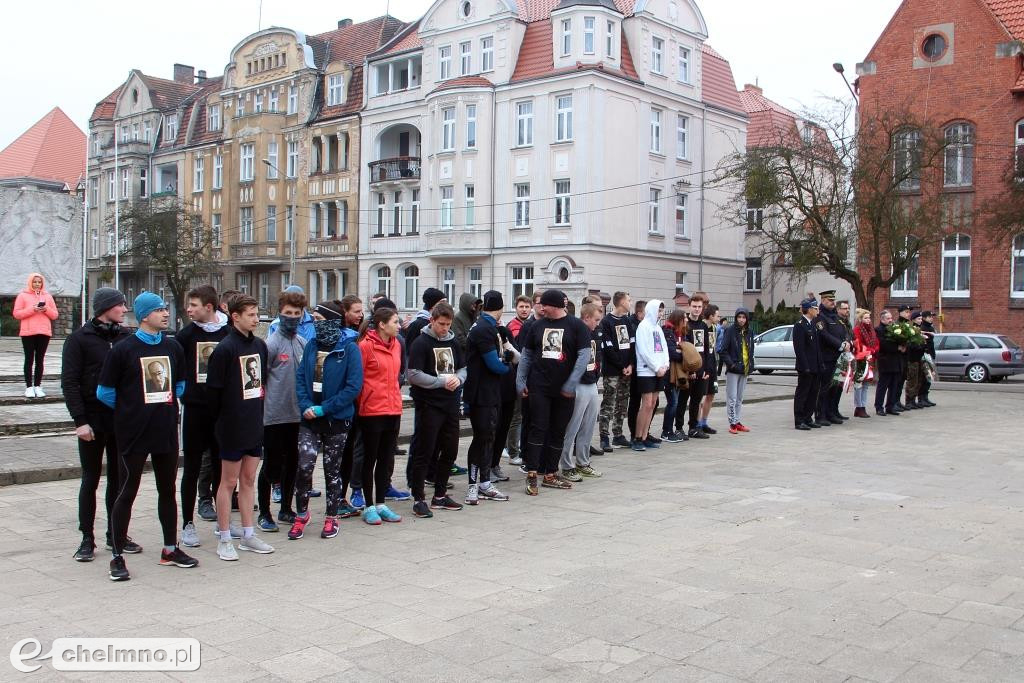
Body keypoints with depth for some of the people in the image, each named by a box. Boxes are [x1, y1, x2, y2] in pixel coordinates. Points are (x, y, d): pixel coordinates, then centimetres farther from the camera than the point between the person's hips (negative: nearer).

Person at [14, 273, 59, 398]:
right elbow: (16, 314, -1)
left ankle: (37, 386, 6)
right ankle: (29, 387, -2)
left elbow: (54, 315, 13)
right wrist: (32, 309, -14)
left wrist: (46, 309, -7)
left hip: (44, 332, 3)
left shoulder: (47, 296, 14)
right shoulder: (23, 295, 6)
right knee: (29, 359, -3)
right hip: (28, 332, -3)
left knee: (39, 360, 4)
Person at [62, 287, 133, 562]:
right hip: (93, 421, -3)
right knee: (90, 480, 5)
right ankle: (87, 539, 14)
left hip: (122, 419, 3)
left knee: (119, 479, 10)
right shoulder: (80, 339, -5)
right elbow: (69, 382, -7)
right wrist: (80, 420, -13)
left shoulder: (126, 337, 5)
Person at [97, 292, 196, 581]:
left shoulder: (173, 347, 6)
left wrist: (164, 406, 10)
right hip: (133, 434, -5)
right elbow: (104, 392, -3)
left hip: (167, 431, 5)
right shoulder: (123, 350, -9)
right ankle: (117, 556, 11)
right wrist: (129, 410, 7)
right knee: (127, 492, 2)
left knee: (168, 490, 12)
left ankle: (170, 550, 24)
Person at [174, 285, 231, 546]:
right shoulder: (187, 334, -1)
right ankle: (188, 524, 13)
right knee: (192, 468, 4)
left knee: (222, 465, 10)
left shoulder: (230, 333, 1)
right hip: (195, 407, -1)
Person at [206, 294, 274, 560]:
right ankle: (224, 540, 12)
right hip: (232, 428, -6)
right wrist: (221, 421, -7)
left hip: (255, 425, 6)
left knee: (249, 480, 13)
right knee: (229, 481, 3)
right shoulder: (225, 348, -13)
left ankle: (248, 535, 22)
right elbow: (213, 389, -13)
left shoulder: (260, 345, 7)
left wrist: (259, 414, 10)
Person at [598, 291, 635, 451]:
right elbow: (607, 348, -13)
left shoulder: (627, 321, 15)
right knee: (608, 405, -6)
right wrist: (622, 366, -13)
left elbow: (632, 344, 11)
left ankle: (618, 435, 17)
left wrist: (630, 365, -2)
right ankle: (605, 438, -5)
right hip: (611, 372, -7)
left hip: (626, 371, 7)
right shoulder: (606, 322, -7)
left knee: (622, 405, 10)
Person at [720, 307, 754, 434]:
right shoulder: (730, 331, -8)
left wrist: (751, 365, 10)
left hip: (745, 370, 6)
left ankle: (737, 422, 17)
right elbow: (724, 350, -11)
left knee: (739, 398, 12)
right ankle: (732, 423, -2)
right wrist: (731, 364, -17)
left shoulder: (749, 332, 10)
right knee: (732, 397, -5)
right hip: (733, 370, -6)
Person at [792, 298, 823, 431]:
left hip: (816, 367, 9)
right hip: (806, 368, -9)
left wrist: (821, 364, 14)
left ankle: (808, 419, 20)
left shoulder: (813, 324, 14)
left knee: (813, 393, 12)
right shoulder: (800, 325, -13)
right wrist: (805, 366, -21)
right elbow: (799, 348, -17)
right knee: (802, 394, -1)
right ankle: (799, 421, 4)